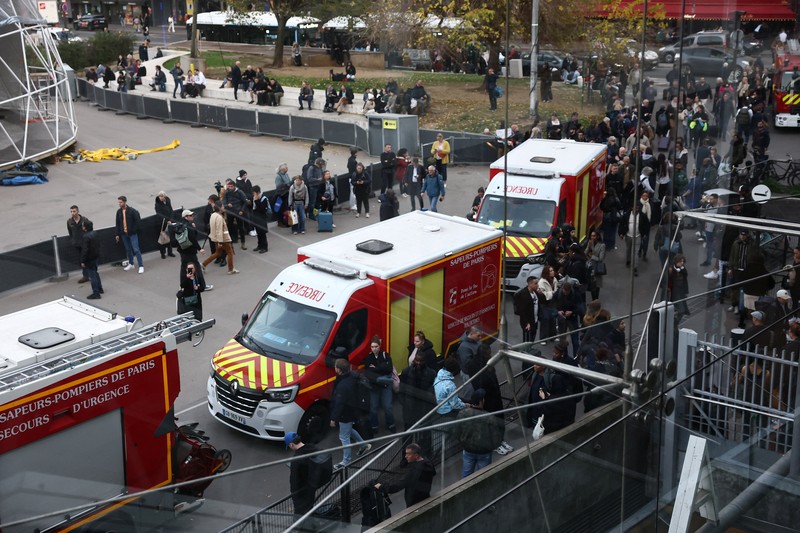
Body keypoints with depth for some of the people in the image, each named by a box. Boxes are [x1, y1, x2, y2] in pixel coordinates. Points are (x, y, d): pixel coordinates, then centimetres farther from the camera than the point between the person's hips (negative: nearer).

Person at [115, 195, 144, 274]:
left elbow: (138, 221, -9)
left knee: (136, 249, -8)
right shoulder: (119, 211, 2)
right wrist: (118, 234, 9)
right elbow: (118, 223, 9)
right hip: (123, 234, 5)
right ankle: (131, 264, 28)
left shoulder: (132, 211, -12)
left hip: (132, 233, -5)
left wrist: (133, 230, -9)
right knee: (128, 249, 14)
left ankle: (141, 266, -5)